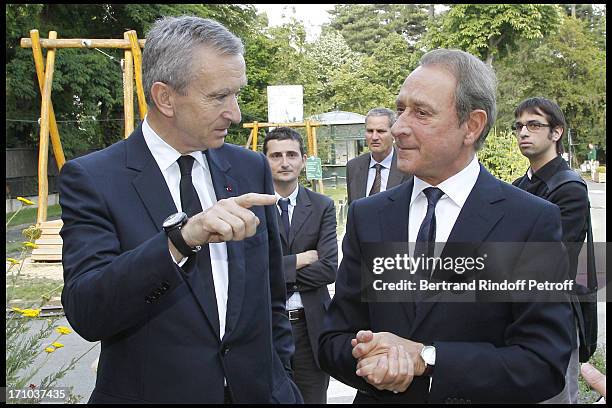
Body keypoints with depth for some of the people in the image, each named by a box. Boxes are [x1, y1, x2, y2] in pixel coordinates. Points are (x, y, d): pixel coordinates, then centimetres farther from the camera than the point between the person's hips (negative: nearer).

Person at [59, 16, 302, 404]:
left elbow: (272, 294, 8)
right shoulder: (91, 178, -12)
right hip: (154, 391, -3)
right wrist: (179, 238, -35)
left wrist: (281, 376, 6)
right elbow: (86, 313, -23)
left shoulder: (252, 168, 0)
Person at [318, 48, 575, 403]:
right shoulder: (367, 217, -6)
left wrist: (424, 357, -25)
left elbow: (545, 365, -18)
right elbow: (334, 341, -4)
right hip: (378, 399, 3)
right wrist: (372, 359, -25)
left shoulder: (533, 222, -16)